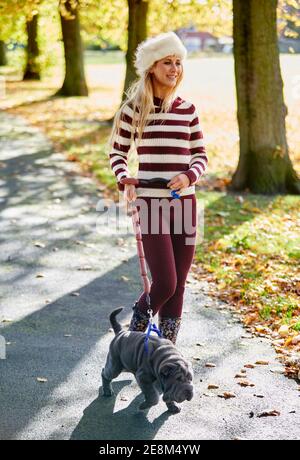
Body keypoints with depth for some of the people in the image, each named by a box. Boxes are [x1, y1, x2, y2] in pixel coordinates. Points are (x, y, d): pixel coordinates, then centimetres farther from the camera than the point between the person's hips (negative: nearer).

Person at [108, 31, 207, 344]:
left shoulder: (187, 109, 7)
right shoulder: (134, 108, -2)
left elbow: (200, 155, 11)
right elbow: (117, 151, 7)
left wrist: (189, 175, -10)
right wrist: (124, 183, -9)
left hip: (184, 202, 4)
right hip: (150, 203, -4)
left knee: (178, 285, 6)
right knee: (165, 283, -9)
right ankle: (136, 331, 22)